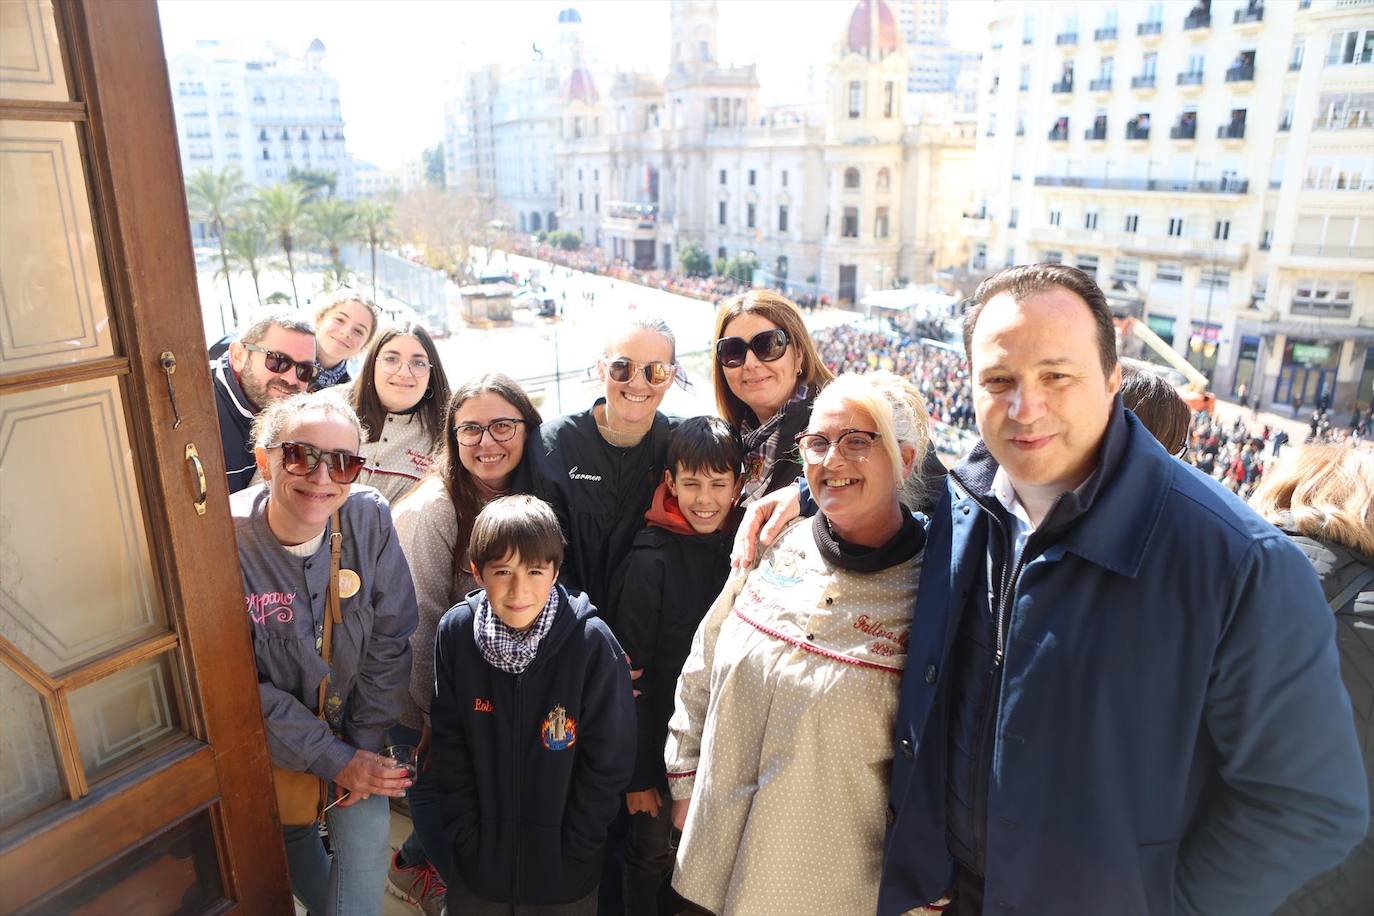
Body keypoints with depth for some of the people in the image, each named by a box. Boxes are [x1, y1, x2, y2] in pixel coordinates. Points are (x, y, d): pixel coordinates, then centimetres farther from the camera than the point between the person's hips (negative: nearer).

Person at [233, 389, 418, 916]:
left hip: (353, 725, 1)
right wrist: (335, 759, -17)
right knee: (289, 833, 19)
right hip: (271, 745, -1)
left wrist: (364, 747, -9)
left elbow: (388, 644, -9)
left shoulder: (370, 519, -20)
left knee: (367, 831, -13)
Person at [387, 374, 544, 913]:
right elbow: (424, 626, -21)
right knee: (439, 788, 12)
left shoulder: (524, 498, -6)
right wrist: (438, 717, -15)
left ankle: (414, 863, 49)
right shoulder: (431, 510, -25)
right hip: (425, 693, -6)